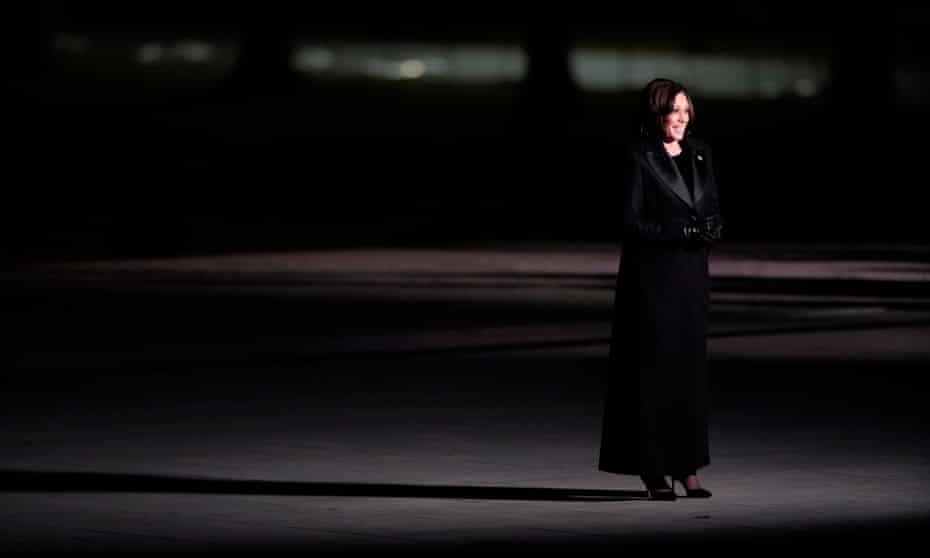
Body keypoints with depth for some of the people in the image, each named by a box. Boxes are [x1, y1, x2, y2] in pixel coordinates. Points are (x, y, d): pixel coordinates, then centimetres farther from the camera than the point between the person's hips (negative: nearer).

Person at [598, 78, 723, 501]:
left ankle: (687, 468, 9)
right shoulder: (639, 159, -8)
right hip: (652, 275, -6)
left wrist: (713, 227, -7)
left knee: (691, 368, 5)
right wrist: (683, 231, -20)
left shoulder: (699, 153, 10)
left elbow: (713, 206, 16)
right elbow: (632, 223, -11)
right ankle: (653, 470, 3)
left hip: (692, 274, 6)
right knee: (655, 369, -3)